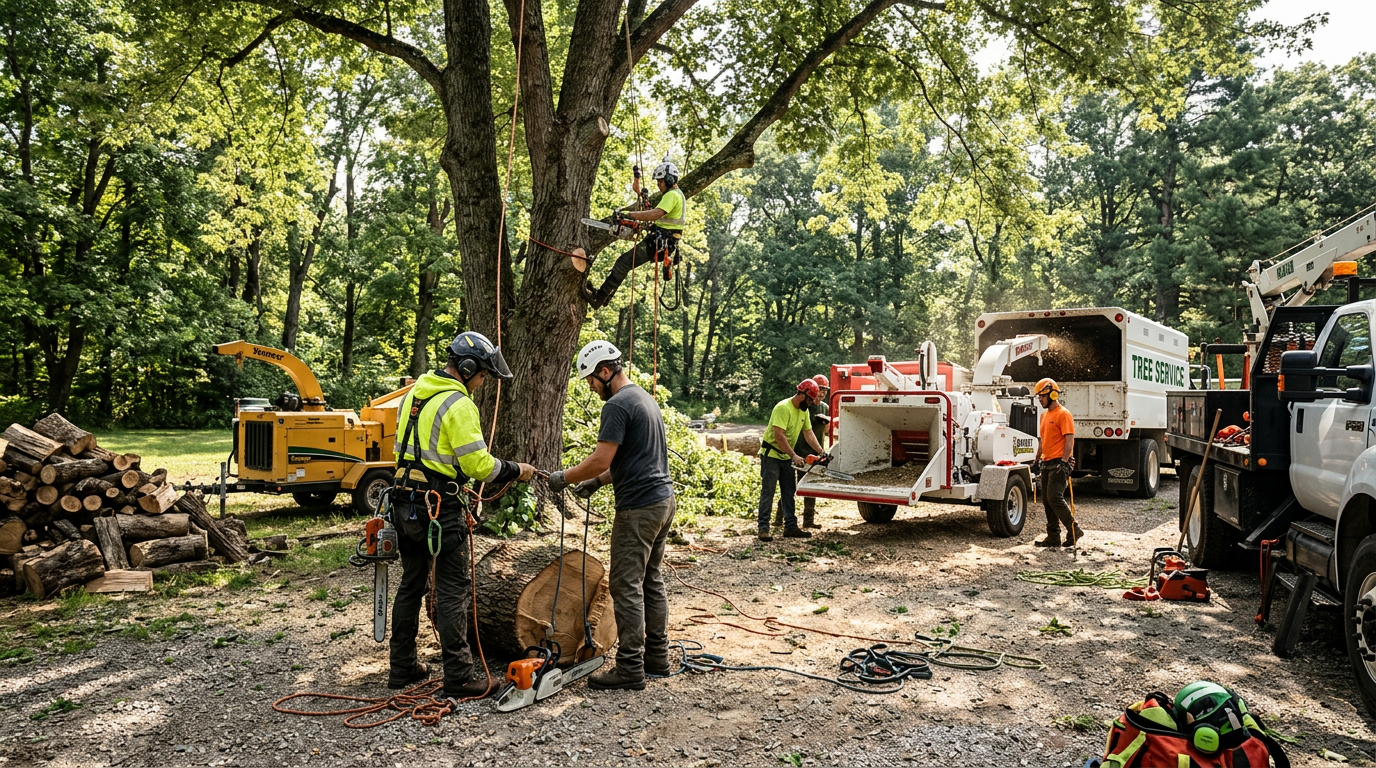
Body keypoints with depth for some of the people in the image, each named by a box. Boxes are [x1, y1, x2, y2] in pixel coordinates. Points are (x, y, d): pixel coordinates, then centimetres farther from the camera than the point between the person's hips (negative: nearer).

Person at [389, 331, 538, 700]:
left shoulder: (414, 393, 12)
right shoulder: (458, 405, -16)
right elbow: (477, 463, -18)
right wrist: (515, 471, -4)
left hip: (405, 503, 9)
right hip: (440, 508, -9)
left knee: (411, 585, 17)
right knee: (452, 590, -3)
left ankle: (402, 669, 25)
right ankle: (459, 677, 0)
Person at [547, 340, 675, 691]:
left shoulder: (618, 405, -15)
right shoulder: (645, 398, 17)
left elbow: (600, 460, -21)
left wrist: (565, 477, -6)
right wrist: (596, 482, 17)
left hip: (639, 508, -10)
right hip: (664, 500, 10)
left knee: (626, 586, -5)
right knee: (651, 580, 15)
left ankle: (630, 668, -1)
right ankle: (657, 658, 22)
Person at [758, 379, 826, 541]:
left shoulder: (804, 411, 6)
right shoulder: (783, 408, -23)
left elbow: (808, 433, 9)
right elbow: (779, 436, -28)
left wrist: (821, 452, 0)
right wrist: (794, 456, -27)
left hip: (786, 457, 9)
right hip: (771, 455, -9)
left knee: (789, 492, 9)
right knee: (768, 492, -9)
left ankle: (790, 526, 15)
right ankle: (763, 528, -8)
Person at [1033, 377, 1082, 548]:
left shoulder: (1063, 414, -10)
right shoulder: (1044, 414, 17)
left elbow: (1069, 440, -16)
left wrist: (1064, 462, -22)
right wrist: (1039, 458, 21)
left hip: (1059, 463, -9)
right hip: (1047, 463, 9)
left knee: (1055, 498, -14)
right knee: (1047, 501, 8)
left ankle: (1074, 531, -2)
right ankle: (1053, 537, 13)